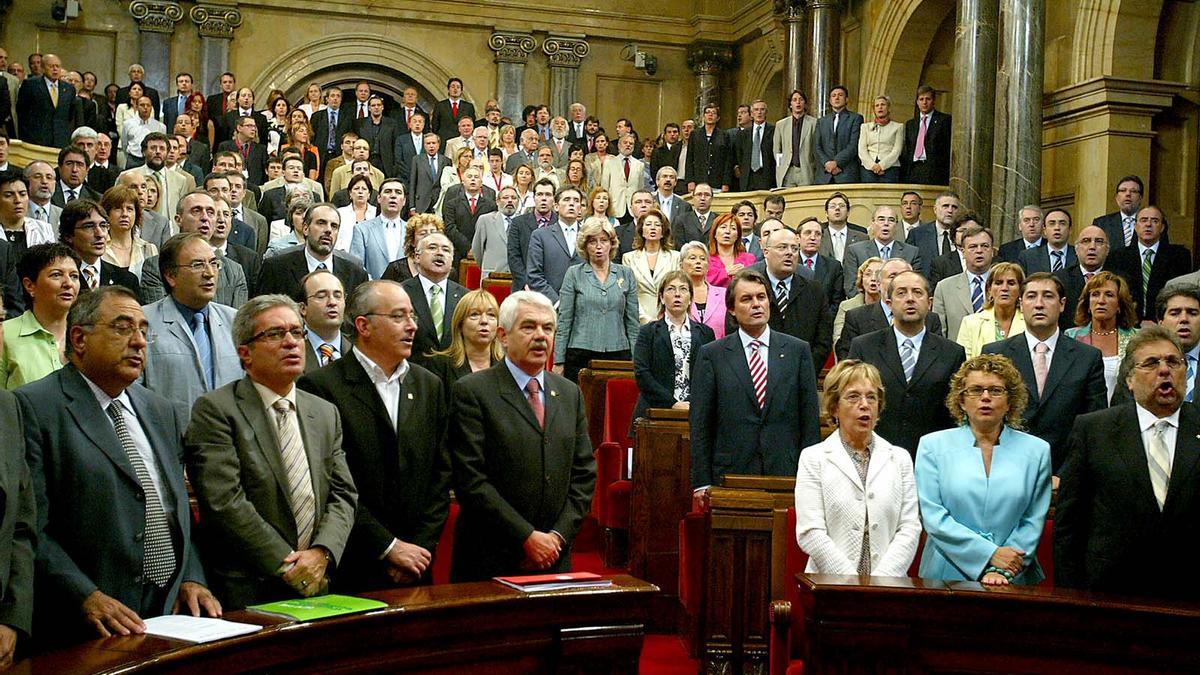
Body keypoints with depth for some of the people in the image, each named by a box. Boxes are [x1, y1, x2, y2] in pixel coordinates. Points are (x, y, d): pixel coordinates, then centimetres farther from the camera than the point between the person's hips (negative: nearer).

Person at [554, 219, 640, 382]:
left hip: (619, 354, 2)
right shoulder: (574, 274, 4)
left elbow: (632, 322, 10)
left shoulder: (626, 274, 9)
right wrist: (559, 362, -3)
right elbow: (564, 321, 2)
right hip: (581, 356, -1)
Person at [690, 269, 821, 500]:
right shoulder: (711, 355, 3)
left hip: (786, 473, 1)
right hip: (731, 473, -1)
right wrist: (701, 482, -3)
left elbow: (810, 418, 7)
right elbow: (700, 423, 2)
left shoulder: (797, 351, 8)